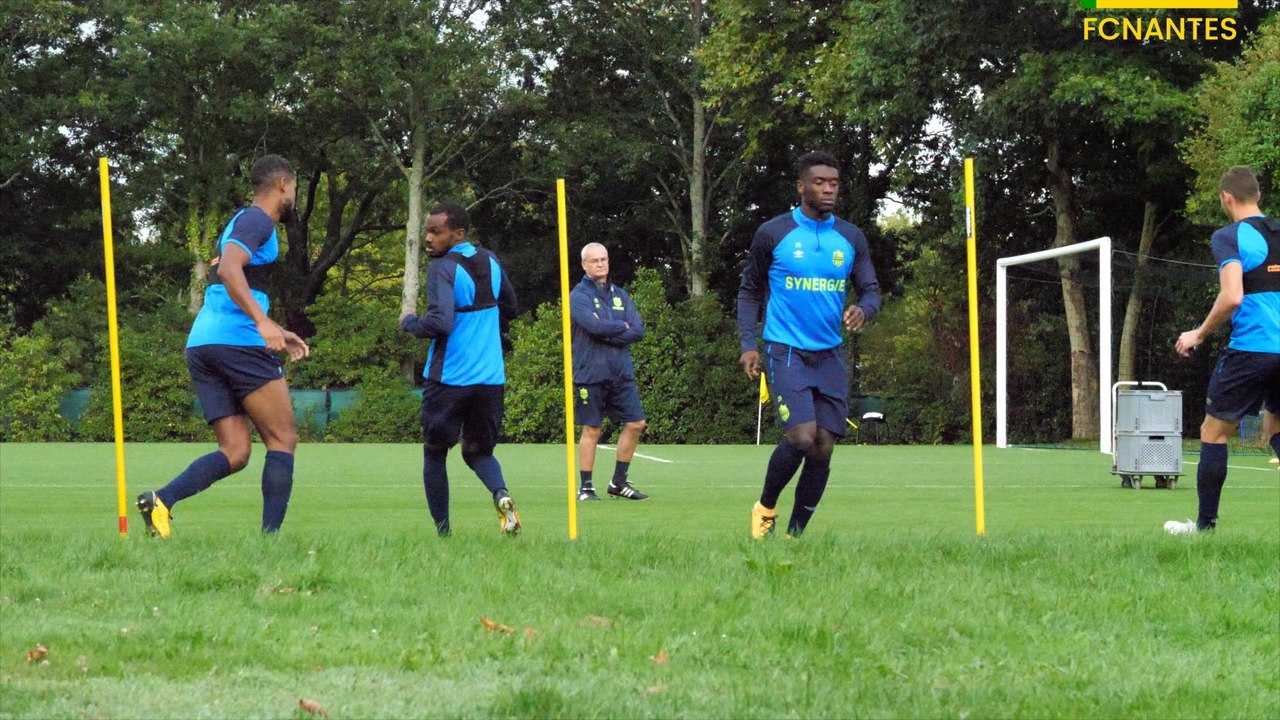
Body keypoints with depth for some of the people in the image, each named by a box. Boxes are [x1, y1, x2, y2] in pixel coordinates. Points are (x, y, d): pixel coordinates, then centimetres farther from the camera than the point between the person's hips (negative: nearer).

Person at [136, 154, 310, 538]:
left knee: (235, 452, 3)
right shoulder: (257, 221, -3)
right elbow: (229, 270, -22)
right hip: (239, 343, -9)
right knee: (283, 439, -2)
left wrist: (276, 334, 37)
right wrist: (264, 322, -31)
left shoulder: (240, 222, 27)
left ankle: (161, 499, -19)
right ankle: (269, 536, -11)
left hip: (201, 344, 9)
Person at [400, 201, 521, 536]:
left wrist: (409, 322, -6)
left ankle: (443, 531, 11)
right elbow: (509, 308, 22)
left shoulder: (443, 269, -15)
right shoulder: (490, 262, 8)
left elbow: (439, 323, -25)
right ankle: (501, 494, -14)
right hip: (491, 378, 6)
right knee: (478, 451, 17)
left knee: (434, 453, 12)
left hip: (448, 379, -6)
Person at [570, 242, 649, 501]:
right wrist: (623, 326, -5)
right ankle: (585, 487, 5)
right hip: (591, 373, -6)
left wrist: (607, 334, -11)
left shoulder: (620, 295, 13)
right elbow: (595, 326, -20)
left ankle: (619, 482, 15)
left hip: (621, 373, 6)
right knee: (591, 430, -2)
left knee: (635, 424, 3)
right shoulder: (579, 296, -3)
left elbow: (638, 331, 1)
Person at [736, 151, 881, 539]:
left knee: (823, 447, 0)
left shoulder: (851, 238, 8)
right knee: (801, 436, -20)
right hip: (786, 351, -4)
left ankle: (795, 533, 12)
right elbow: (749, 290, 7)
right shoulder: (772, 234, -1)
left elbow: (871, 290, 11)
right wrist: (748, 343, -3)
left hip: (829, 356, 4)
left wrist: (862, 310, -13)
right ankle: (766, 507, 4)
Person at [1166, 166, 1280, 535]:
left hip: (1250, 349, -6)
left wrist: (1199, 334, -6)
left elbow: (1231, 297, -19)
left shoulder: (1230, 237, -7)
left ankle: (1205, 524, 7)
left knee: (1213, 432, 6)